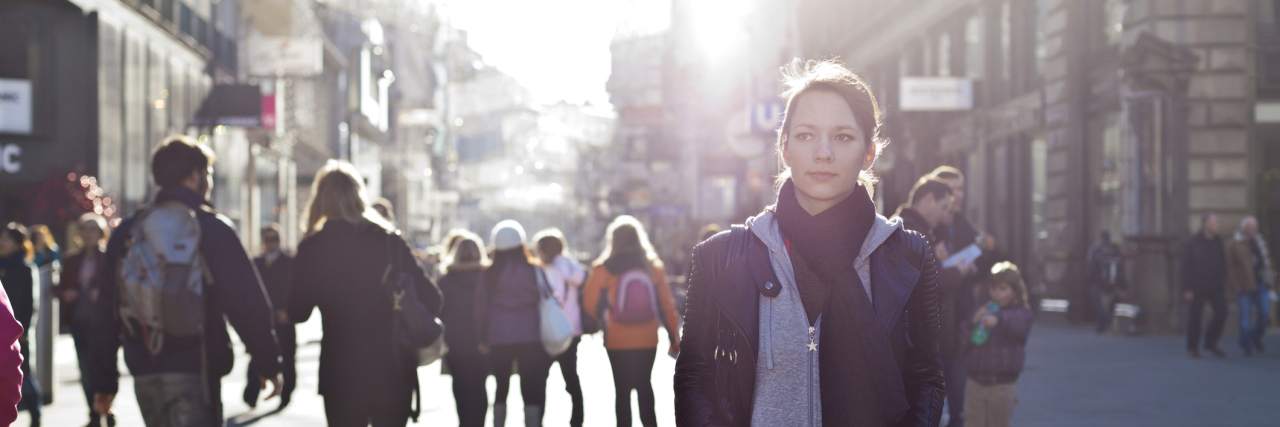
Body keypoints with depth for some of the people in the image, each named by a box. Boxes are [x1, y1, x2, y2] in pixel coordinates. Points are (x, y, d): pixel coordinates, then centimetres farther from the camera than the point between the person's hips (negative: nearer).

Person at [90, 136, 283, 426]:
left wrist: (104, 381, 15)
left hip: (145, 378, 6)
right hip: (195, 373, -6)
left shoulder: (127, 231, 10)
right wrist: (270, 364, 0)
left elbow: (106, 312, 11)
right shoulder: (212, 228, -6)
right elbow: (247, 303, -9)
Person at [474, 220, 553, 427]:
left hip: (499, 339, 1)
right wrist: (546, 336, 9)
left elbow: (481, 307, 3)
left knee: (501, 389, 15)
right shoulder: (534, 269, -1)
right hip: (530, 337, -1)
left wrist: (482, 338, 13)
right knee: (531, 392, 1)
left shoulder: (490, 273, 1)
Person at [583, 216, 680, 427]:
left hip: (617, 342, -2)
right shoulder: (653, 267, -1)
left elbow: (590, 303, -4)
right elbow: (667, 305, -1)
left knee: (622, 390, 5)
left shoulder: (604, 269, -8)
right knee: (644, 385, 17)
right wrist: (674, 338, 7)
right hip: (647, 340, 2)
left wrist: (602, 321, 17)